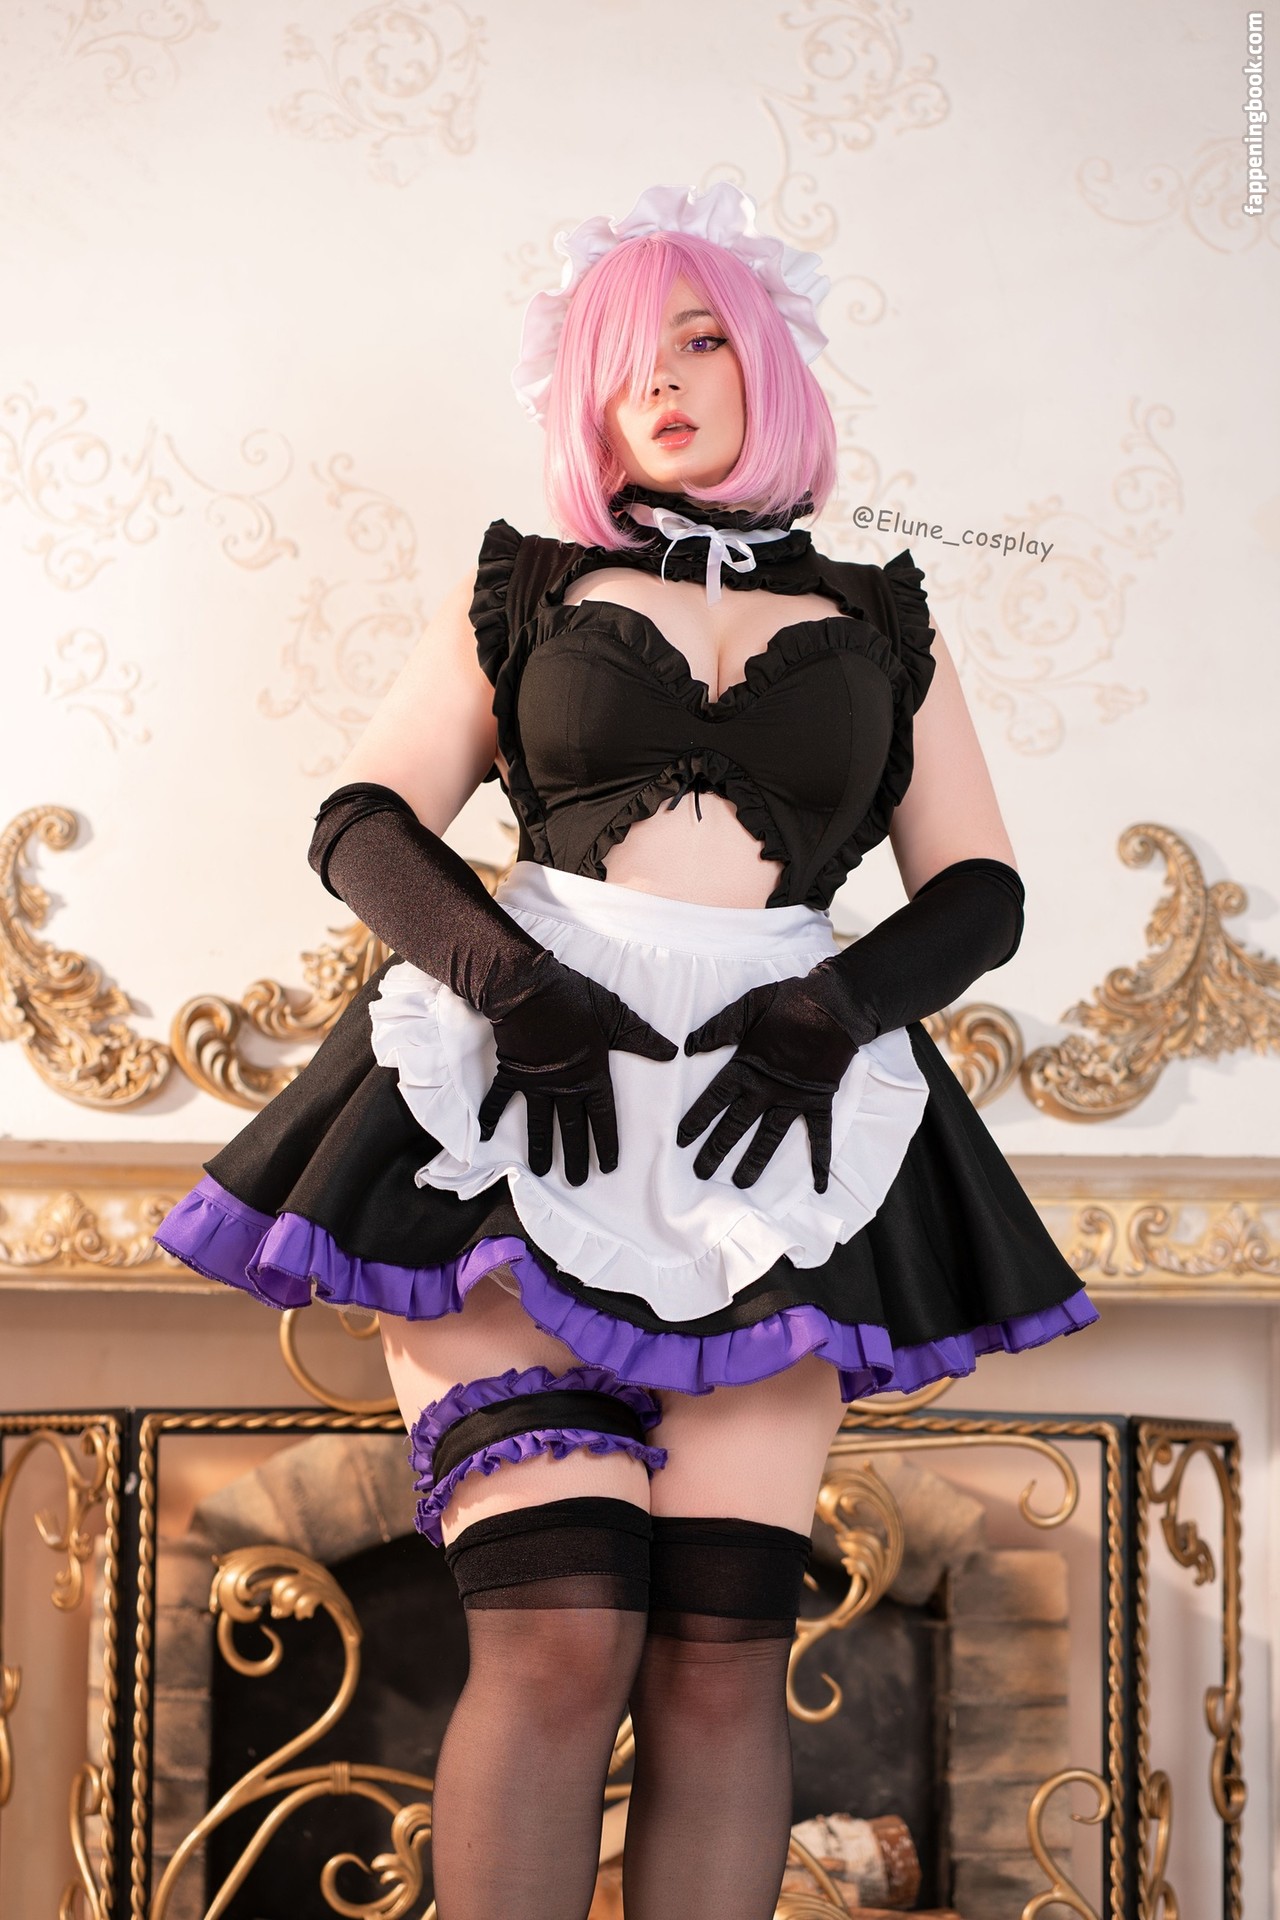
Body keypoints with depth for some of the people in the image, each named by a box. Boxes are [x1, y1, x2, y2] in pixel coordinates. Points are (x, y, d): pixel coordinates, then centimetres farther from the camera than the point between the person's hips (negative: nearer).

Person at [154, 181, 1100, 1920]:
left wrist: (842, 1004, -8)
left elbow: (980, 892, 13)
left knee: (723, 1661, -7)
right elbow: (362, 821, 8)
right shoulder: (523, 593, 17)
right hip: (522, 1104, -1)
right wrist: (502, 972, -12)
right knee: (559, 1638, -16)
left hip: (772, 1132, 1)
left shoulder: (879, 626, 19)